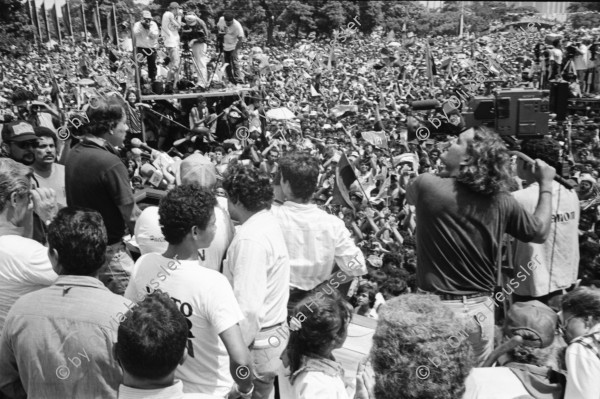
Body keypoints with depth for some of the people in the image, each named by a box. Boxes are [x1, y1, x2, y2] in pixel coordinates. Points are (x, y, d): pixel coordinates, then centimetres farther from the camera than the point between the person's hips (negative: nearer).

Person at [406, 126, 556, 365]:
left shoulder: (427, 185, -14)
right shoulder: (501, 201, -3)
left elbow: (409, 195, 11)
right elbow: (540, 233, 12)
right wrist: (546, 185, 22)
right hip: (481, 308, 4)